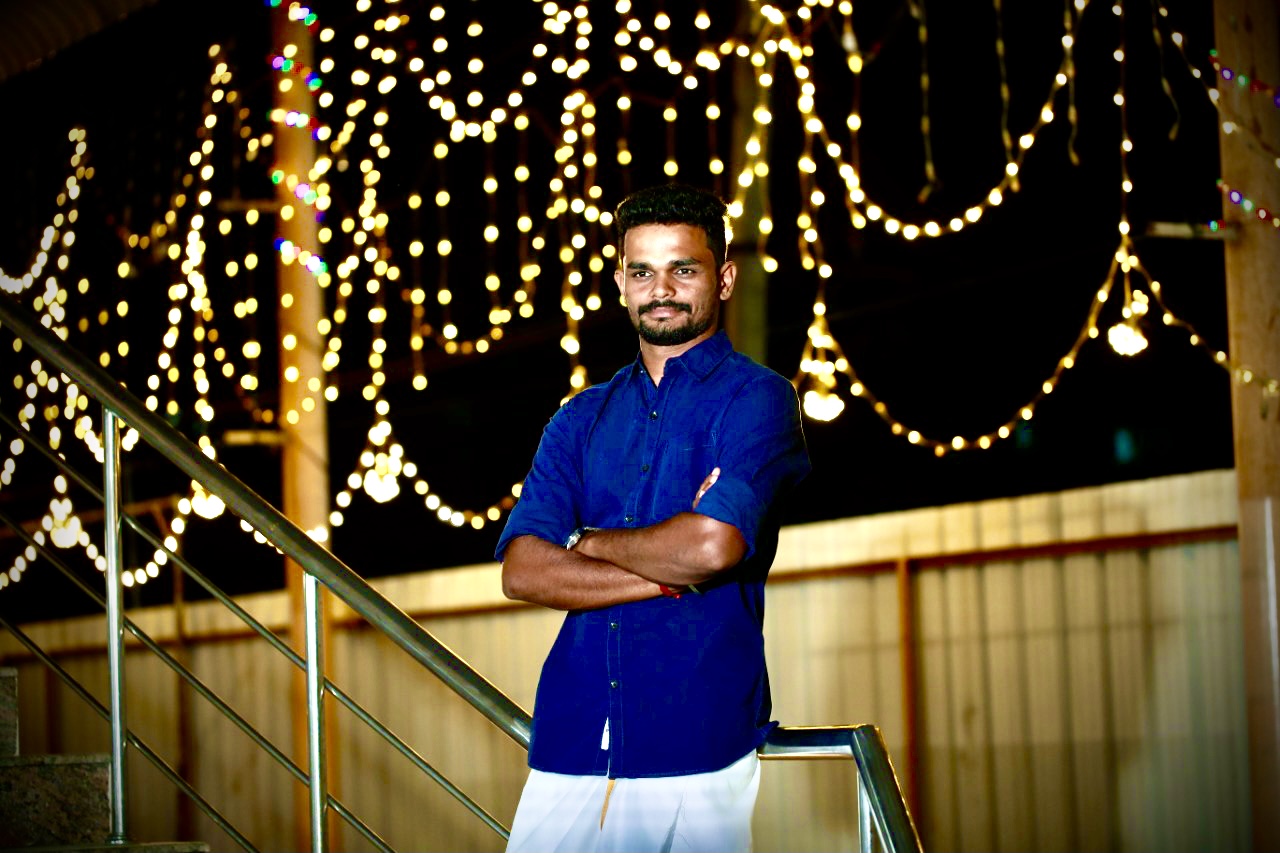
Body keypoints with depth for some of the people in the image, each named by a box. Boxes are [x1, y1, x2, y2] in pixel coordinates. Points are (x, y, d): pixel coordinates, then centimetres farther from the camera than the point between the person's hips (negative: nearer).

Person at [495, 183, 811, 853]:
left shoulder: (756, 399, 0)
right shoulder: (580, 419, 16)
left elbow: (714, 546, -16)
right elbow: (522, 571, 3)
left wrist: (589, 541, 1)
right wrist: (674, 576, -9)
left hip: (698, 741, -4)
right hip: (570, 740, 4)